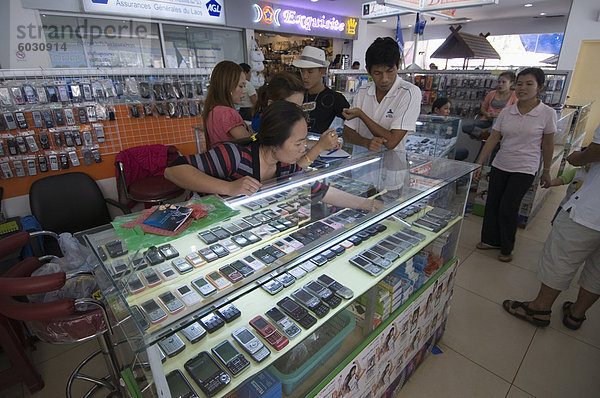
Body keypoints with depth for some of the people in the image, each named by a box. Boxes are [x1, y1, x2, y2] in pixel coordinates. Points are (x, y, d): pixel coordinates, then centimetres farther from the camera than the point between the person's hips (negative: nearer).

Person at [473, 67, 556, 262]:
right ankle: (491, 240, 27)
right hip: (500, 166, 4)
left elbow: (547, 145, 1)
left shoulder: (547, 113, -6)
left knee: (507, 208, -5)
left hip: (525, 169, -3)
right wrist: (479, 164, -3)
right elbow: (493, 139, 1)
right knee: (492, 204, 7)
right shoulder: (506, 112, 1)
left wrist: (546, 171, 7)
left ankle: (506, 248, 17)